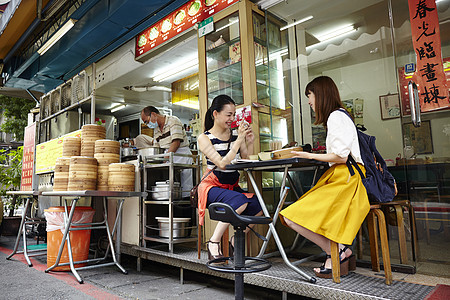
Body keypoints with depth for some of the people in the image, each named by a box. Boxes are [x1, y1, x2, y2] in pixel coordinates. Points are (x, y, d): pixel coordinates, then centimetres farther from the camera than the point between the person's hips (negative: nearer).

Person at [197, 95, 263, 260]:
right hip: (212, 187, -5)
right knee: (241, 201, -32)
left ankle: (235, 241, 7)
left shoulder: (236, 133, 5)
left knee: (258, 206, -18)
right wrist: (239, 140, -21)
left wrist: (250, 142, -9)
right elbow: (222, 164, -20)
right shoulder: (205, 138, -7)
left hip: (232, 187, 5)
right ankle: (214, 242, -14)